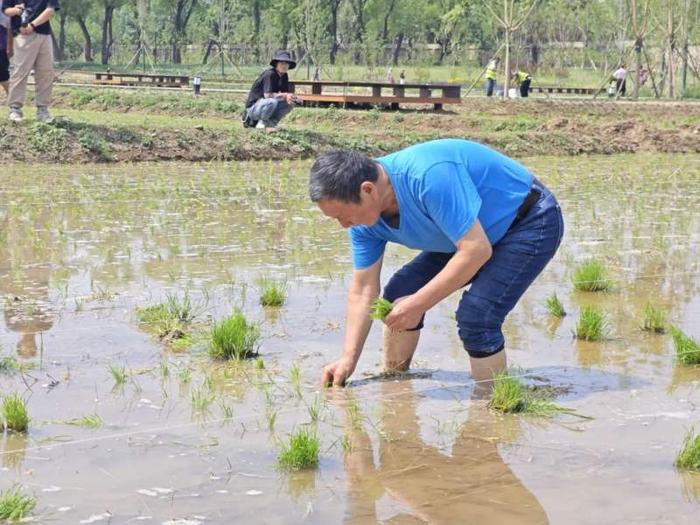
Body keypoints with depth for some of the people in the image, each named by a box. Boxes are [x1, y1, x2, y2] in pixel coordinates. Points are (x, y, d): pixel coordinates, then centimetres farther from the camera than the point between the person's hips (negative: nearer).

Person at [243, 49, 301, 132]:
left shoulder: (284, 76, 5)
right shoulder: (270, 74, -21)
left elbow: (286, 93, 3)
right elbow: (268, 95, -28)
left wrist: (289, 97, -20)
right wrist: (284, 95, -34)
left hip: (266, 107, 8)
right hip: (253, 107, -8)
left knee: (290, 103, -4)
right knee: (272, 102, -37)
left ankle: (270, 123, 0)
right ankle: (261, 124, -11)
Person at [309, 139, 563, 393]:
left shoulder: (429, 176, -38)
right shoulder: (364, 216, -11)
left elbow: (477, 251, -35)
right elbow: (363, 289, -2)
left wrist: (418, 304, -30)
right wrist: (348, 358, -7)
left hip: (531, 222, -8)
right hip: (474, 231, 9)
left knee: (475, 317, -25)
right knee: (399, 294, 3)